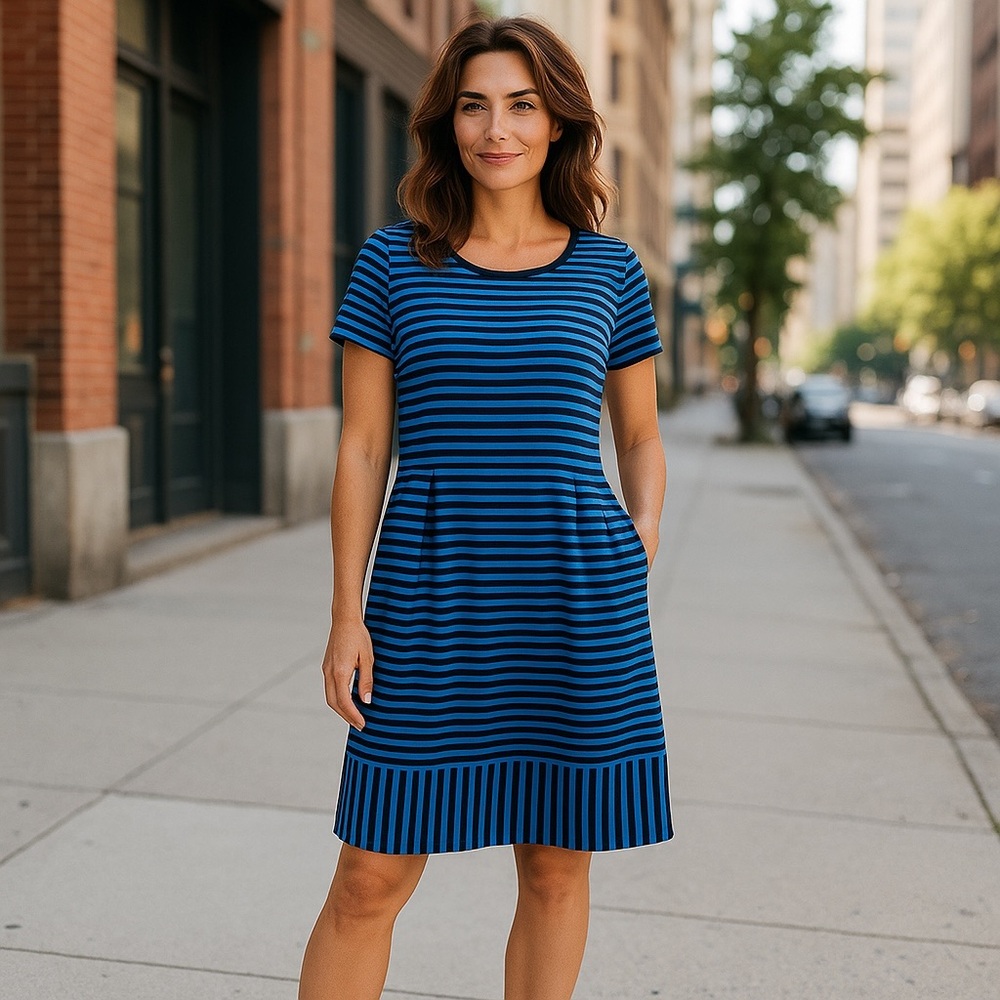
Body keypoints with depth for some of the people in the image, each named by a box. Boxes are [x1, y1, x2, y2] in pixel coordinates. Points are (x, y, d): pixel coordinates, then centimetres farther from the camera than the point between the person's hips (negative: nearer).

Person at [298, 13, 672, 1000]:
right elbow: (362, 447, 3)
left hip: (576, 599, 1)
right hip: (429, 599, -1)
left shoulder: (609, 270, 6)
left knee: (555, 862, 10)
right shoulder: (392, 262, 3)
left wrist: (645, 533, -4)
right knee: (371, 874, 2)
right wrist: (347, 616, -2)